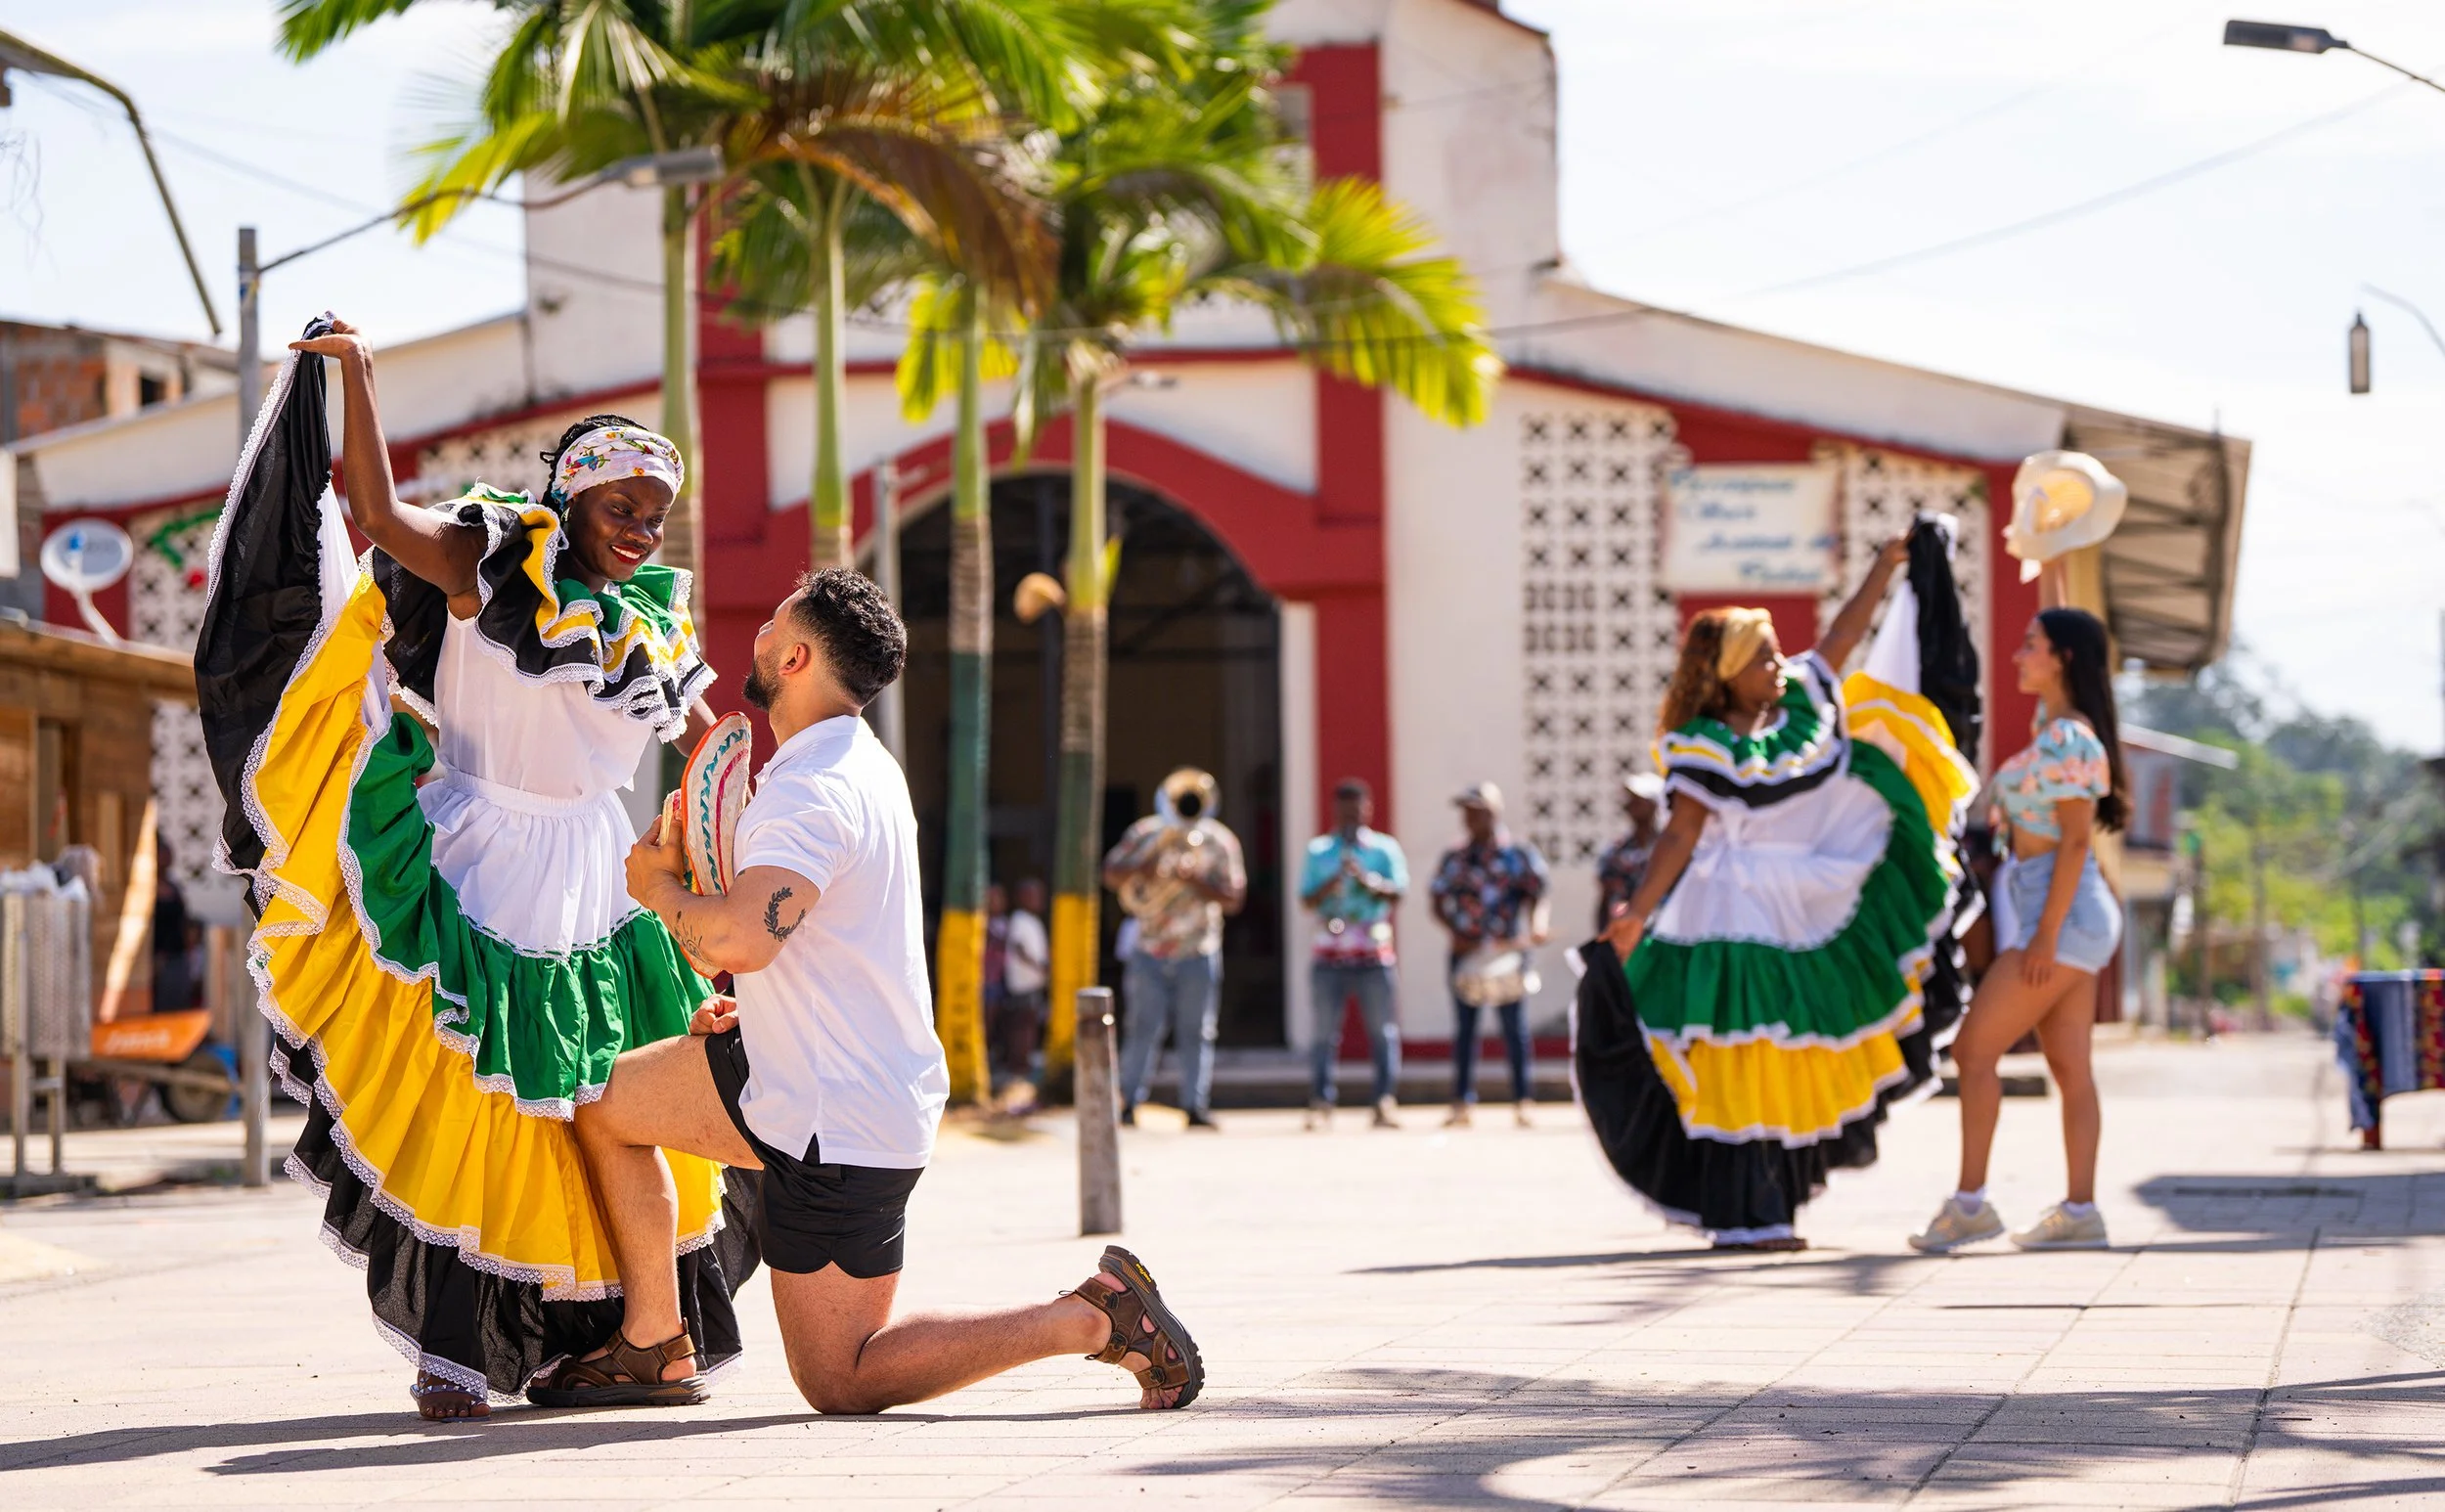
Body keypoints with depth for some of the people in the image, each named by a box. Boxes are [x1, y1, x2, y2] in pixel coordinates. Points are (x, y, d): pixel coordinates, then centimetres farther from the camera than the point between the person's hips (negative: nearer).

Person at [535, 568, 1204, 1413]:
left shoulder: (810, 791, -23)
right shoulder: (860, 765, 9)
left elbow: (740, 938, -38)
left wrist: (659, 887, -17)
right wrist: (749, 1005, 11)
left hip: (842, 1123, -10)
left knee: (839, 1383, -2)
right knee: (603, 1102, 17)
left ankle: (1094, 1317, -5)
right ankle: (652, 1349, 20)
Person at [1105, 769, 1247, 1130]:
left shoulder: (1221, 843, -2)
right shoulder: (1144, 834, 1)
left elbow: (1233, 899, -6)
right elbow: (1111, 874, 2)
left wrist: (1195, 880, -20)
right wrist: (1141, 869, -19)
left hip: (1198, 954, 0)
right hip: (1149, 950, 0)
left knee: (1195, 1032, 1)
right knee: (1143, 1028, -3)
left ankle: (1195, 1106, 4)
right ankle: (1128, 1103, 1)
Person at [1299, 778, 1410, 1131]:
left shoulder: (1385, 848, 9)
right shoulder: (1318, 850, 12)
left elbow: (1398, 891, -3)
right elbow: (1307, 899, 4)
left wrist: (1368, 880, -21)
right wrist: (1332, 883, -14)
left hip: (1373, 955, -1)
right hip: (1329, 953, 1)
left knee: (1383, 1031, -5)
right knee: (1325, 1032, -2)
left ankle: (1385, 1102, -6)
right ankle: (1320, 1104, -2)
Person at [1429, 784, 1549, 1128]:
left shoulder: (1519, 854, 4)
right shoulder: (1454, 858, 12)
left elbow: (1536, 893, -5)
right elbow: (1438, 901, 10)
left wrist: (1536, 925, -24)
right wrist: (1455, 933, -8)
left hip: (1507, 948, -3)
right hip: (1466, 949, 3)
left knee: (1515, 1028, -2)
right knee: (1464, 1027, 3)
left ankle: (1522, 1100, 2)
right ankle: (1461, 1102, 6)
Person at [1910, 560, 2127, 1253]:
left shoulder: (2067, 741, -16)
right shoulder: (2061, 725, 11)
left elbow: (2075, 841, -20)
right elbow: (2059, 628, 27)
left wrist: (2045, 936, -22)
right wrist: (2049, 562, 29)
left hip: (2060, 910, -10)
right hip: (2070, 915, 10)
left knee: (1975, 1048, -8)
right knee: (2069, 1065, 6)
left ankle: (1969, 1202, -10)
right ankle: (2079, 1209, 4)